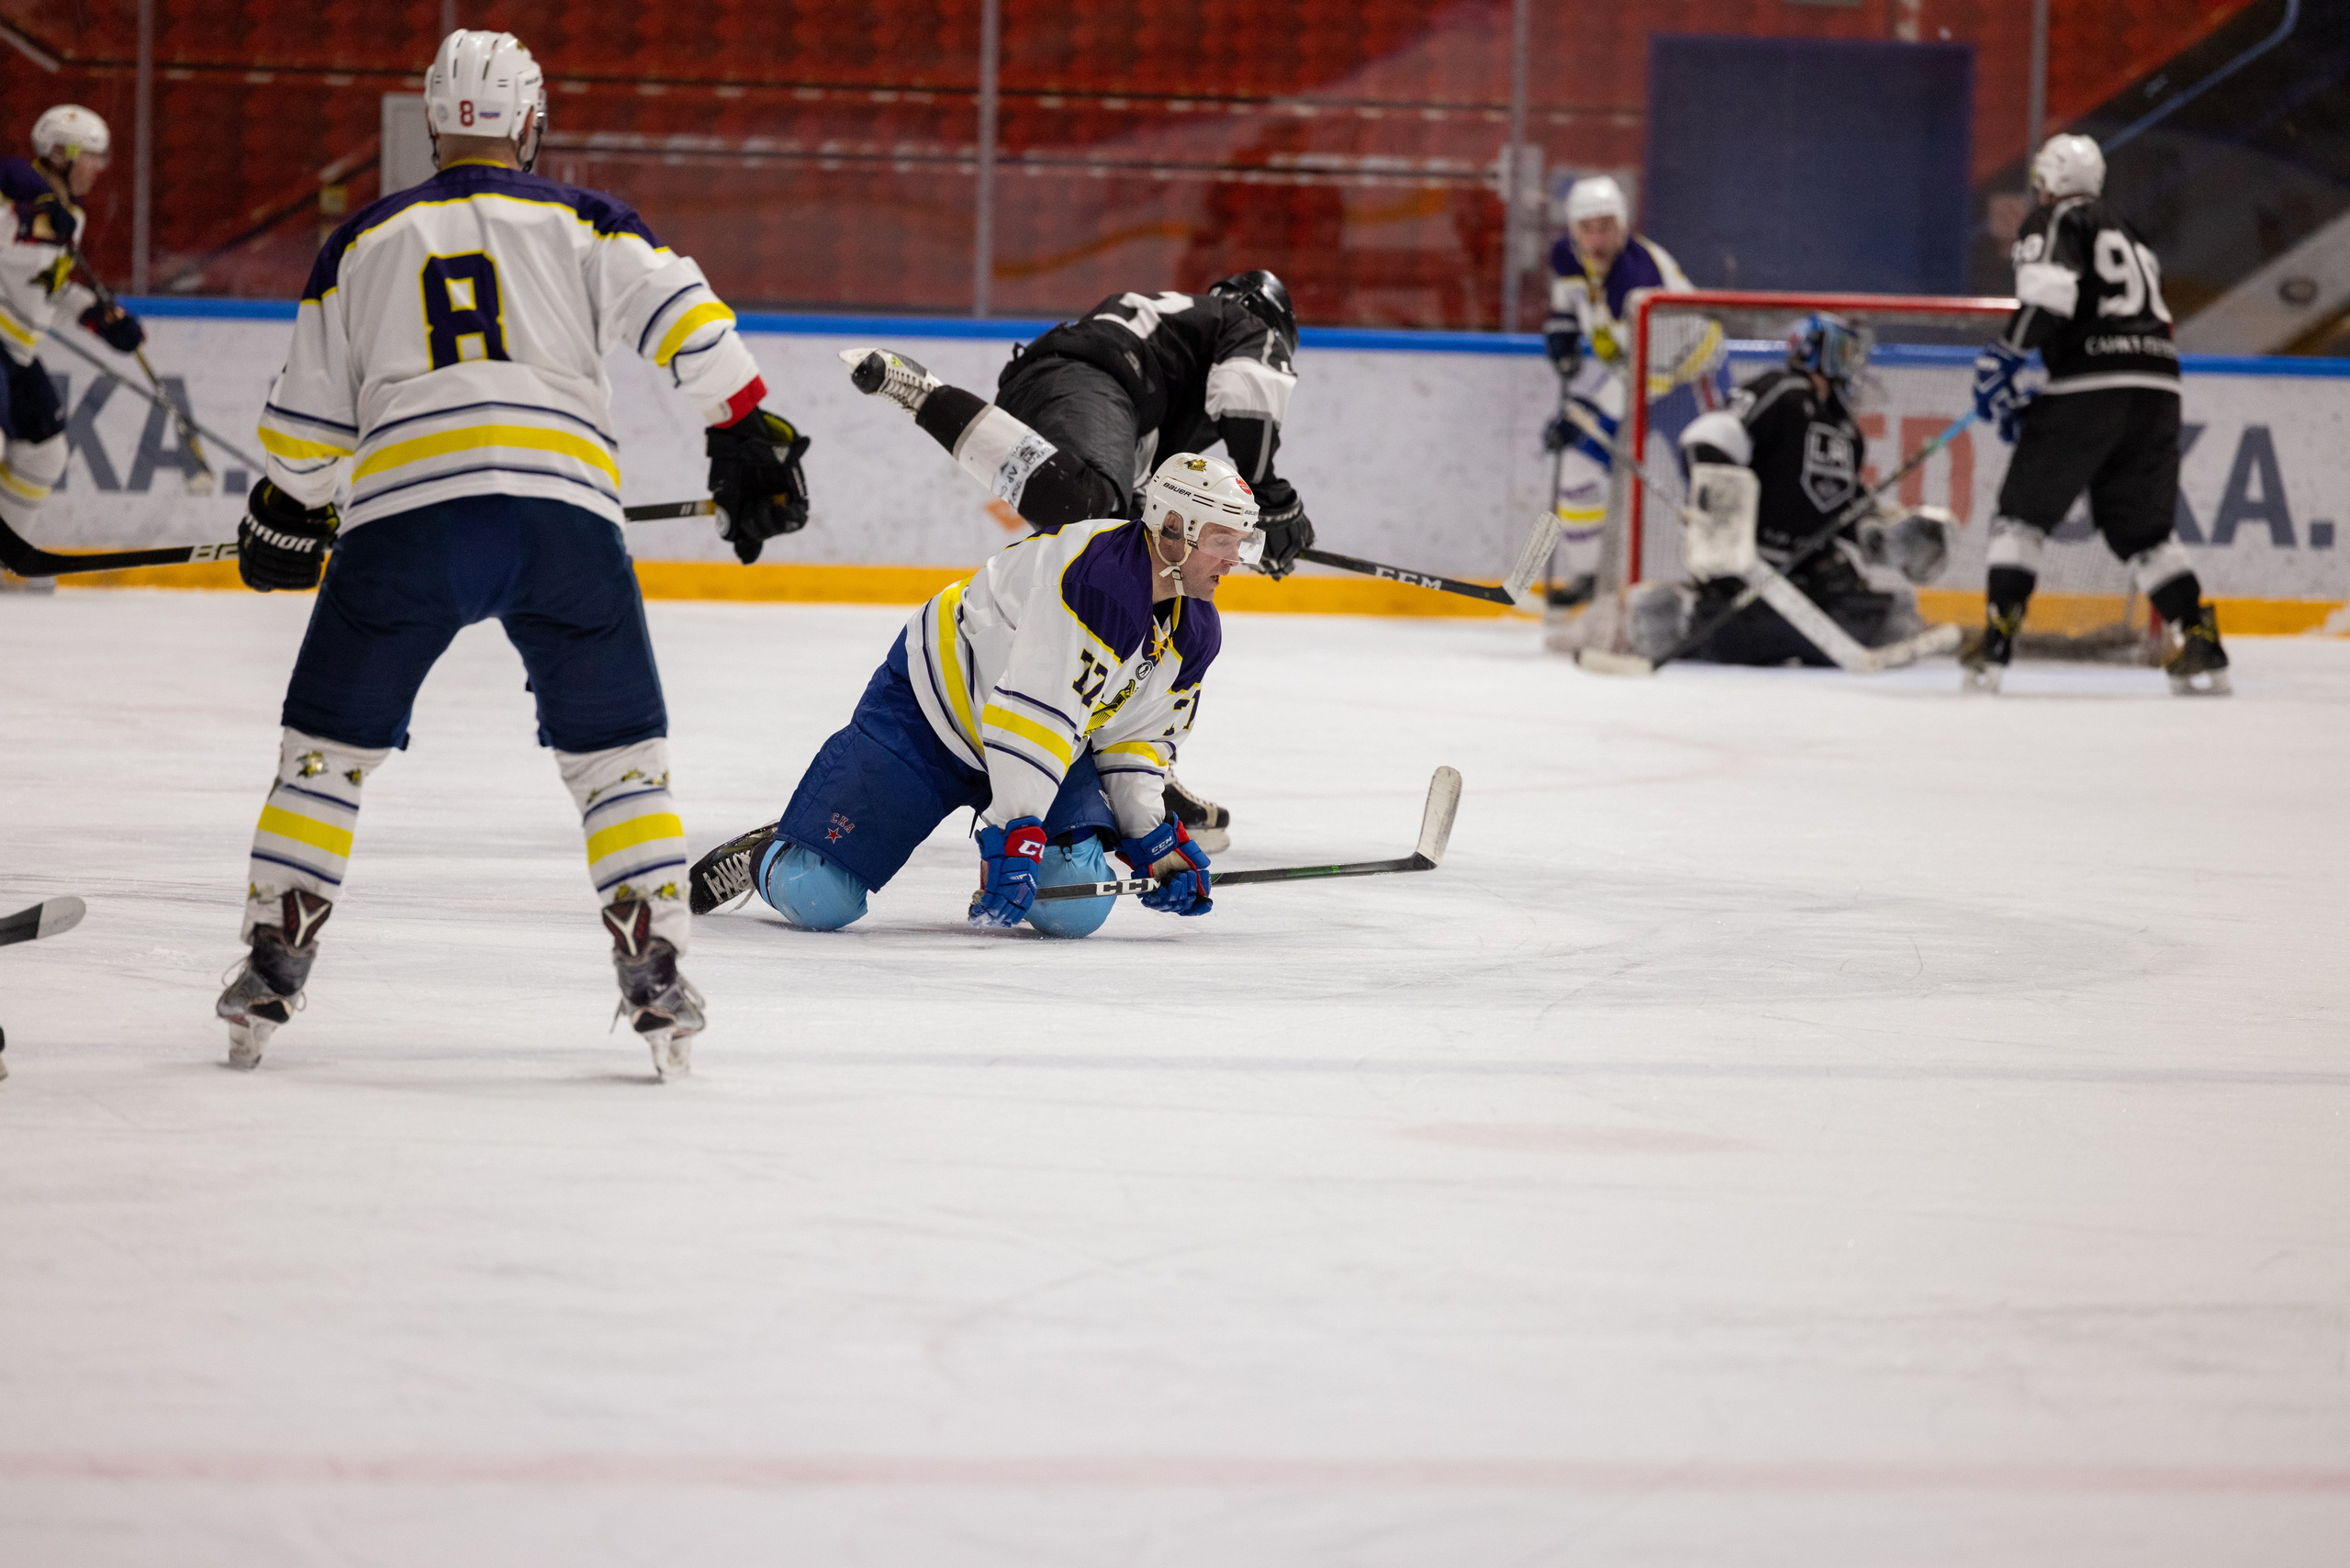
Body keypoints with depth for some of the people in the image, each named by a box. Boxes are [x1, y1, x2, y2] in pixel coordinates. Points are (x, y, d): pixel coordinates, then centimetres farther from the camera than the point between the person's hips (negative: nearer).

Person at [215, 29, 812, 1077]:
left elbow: (308, 416, 24)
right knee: (617, 753, 9)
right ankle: (656, 981, 1)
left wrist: (286, 515, 39)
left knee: (328, 744, 13)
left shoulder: (363, 242, 20)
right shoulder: (579, 221, 15)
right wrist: (748, 435, 3)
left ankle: (272, 964, 10)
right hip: (563, 501, 0)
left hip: (402, 503, 1)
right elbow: (681, 315, 0)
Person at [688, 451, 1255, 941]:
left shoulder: (1195, 633, -4)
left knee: (1073, 905, -17)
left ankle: (998, 871, 17)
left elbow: (1136, 739, 7)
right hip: (932, 712, -7)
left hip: (1052, 748, 7)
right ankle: (761, 858, 24)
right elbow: (1031, 714, -36)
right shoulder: (1100, 575, -32)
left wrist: (1157, 838, -6)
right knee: (819, 899, -11)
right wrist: (1016, 834, -37)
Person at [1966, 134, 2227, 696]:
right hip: (2158, 387, 6)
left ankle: (1995, 642, -7)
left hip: (2089, 383, -6)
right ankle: (2199, 644, 6)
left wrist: (2006, 355, -10)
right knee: (2142, 527, 17)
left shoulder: (2052, 224, 6)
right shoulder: (2131, 238, 29)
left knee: (2024, 512, 2)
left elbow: (2051, 291, -15)